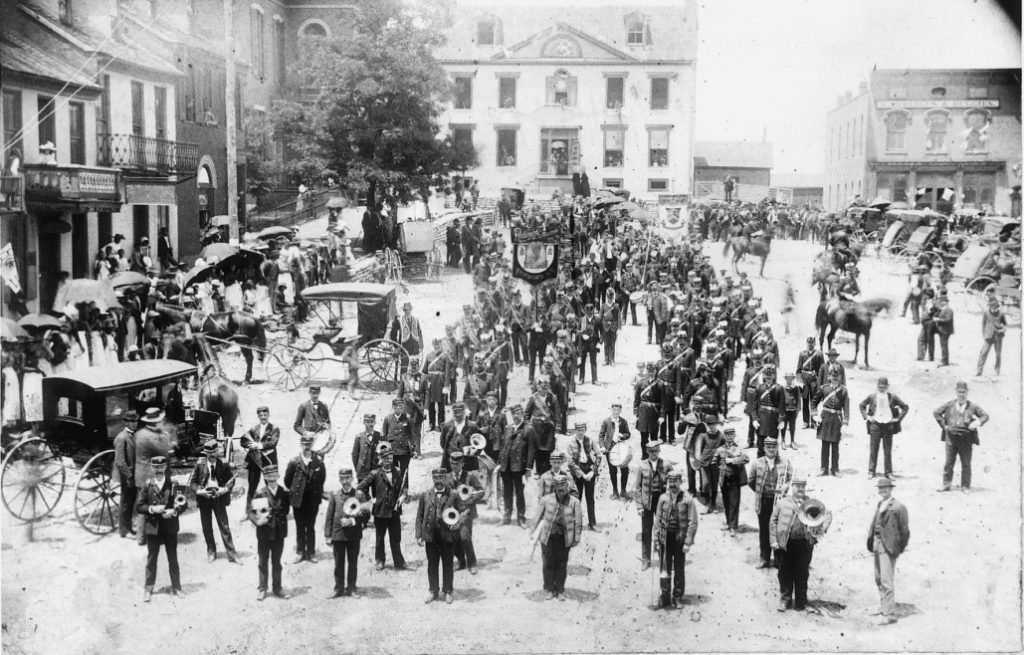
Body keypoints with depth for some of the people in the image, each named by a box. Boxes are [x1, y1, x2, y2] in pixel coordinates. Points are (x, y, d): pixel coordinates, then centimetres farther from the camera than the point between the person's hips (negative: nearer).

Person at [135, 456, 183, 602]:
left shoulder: (173, 484, -2)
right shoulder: (147, 486, -1)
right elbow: (138, 507, -1)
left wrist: (173, 511, -15)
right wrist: (152, 509, -16)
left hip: (170, 526, 0)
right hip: (152, 526, 0)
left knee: (173, 558, 8)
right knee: (151, 558, 7)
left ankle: (176, 587, 18)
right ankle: (148, 589, 15)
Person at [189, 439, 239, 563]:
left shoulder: (223, 463, -5)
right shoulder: (199, 463, -4)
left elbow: (231, 479, 3)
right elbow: (192, 481, 3)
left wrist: (224, 489, -13)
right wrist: (200, 491, -14)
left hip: (219, 497, -1)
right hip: (204, 498, 1)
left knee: (224, 527, 0)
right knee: (206, 528, 10)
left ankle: (231, 554, 4)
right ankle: (211, 552, 27)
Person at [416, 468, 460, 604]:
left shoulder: (454, 496, 2)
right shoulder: (425, 496, 8)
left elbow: (462, 513, 4)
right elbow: (419, 516, 8)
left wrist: (458, 523, -17)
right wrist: (419, 535, 2)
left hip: (448, 535, -2)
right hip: (430, 536, 2)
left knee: (448, 565, 7)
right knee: (432, 565, 9)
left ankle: (448, 591, 19)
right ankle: (434, 591, 20)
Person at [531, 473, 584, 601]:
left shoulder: (574, 502, -6)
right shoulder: (546, 500, -4)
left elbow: (578, 522, -2)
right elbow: (538, 517, 5)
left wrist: (576, 538, -3)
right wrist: (534, 534, 5)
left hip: (564, 538, 0)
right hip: (548, 536, 0)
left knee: (562, 564, 8)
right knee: (548, 563, 5)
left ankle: (560, 590, 21)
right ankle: (549, 589, 19)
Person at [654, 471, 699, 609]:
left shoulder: (688, 499, -5)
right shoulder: (663, 498, 3)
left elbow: (692, 522, -6)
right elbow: (658, 519, 7)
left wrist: (688, 542, -11)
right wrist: (656, 539, 2)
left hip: (680, 539, -2)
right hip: (665, 539, 2)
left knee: (679, 569, 7)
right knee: (665, 568, 5)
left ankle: (677, 597, 18)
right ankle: (665, 596, 15)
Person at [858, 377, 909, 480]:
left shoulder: (892, 397, 0)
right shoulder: (872, 396, 2)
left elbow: (905, 407, 7)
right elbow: (861, 405, 15)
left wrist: (898, 418, 1)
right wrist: (866, 416, 5)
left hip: (888, 425, 0)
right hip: (875, 424, 0)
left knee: (888, 450, 5)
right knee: (873, 449, 2)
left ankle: (888, 472, 11)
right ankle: (871, 471, 8)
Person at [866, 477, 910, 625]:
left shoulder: (898, 507, -11)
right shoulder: (880, 504, 13)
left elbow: (904, 530, -8)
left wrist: (899, 549, -6)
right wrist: (871, 543, 10)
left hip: (888, 546, -8)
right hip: (877, 544, 8)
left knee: (887, 580, -9)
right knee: (878, 579, 19)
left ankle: (889, 614, -4)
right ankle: (884, 606, 36)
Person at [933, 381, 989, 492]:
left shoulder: (972, 406, 3)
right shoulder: (949, 405, 6)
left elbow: (985, 415, 7)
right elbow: (936, 413, 12)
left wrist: (978, 422, -13)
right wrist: (944, 425, 2)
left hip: (966, 439, -1)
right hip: (951, 437, 1)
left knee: (966, 464, 3)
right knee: (949, 462, 4)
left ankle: (965, 486, 12)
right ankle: (946, 484, 12)